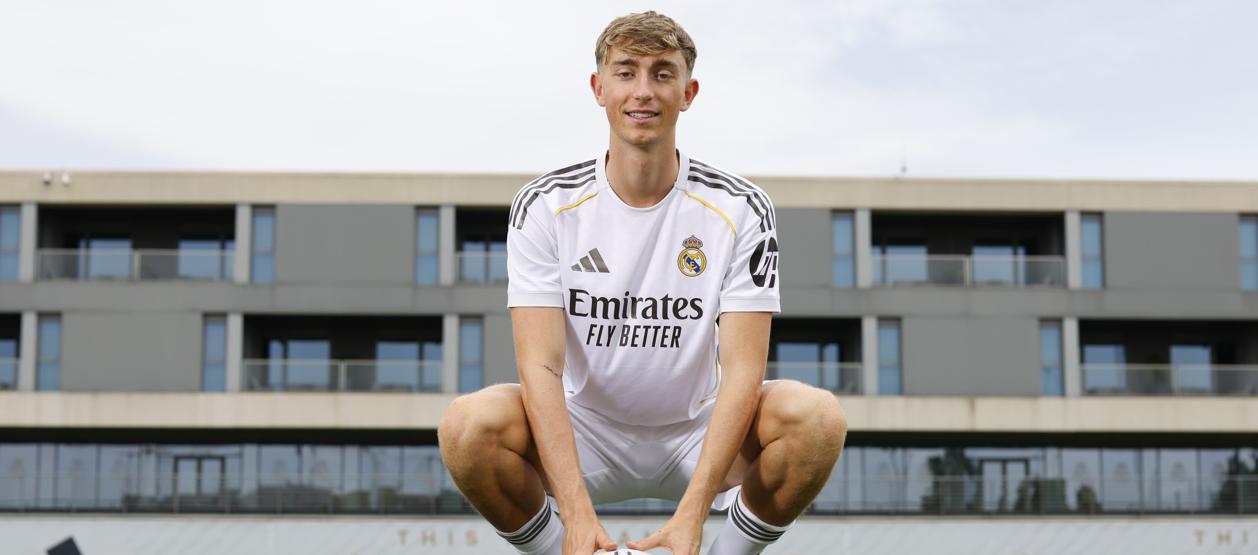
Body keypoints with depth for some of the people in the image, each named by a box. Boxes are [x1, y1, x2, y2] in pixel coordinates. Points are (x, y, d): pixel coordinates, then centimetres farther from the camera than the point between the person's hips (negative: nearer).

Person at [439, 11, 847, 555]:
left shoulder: (740, 209, -9)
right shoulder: (544, 206, -9)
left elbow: (742, 370, -16)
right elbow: (541, 366, -17)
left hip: (698, 437, 0)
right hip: (586, 435, 0)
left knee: (817, 416, -28)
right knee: (469, 423, -30)